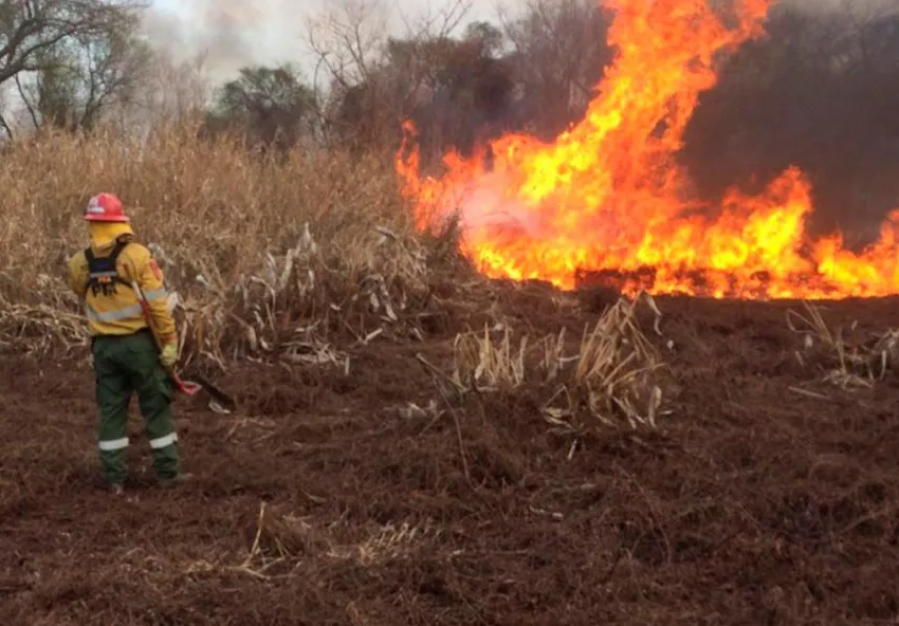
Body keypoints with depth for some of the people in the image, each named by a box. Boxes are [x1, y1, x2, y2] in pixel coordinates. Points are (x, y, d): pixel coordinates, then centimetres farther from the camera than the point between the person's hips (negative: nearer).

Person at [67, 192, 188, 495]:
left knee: (111, 410, 11)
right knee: (156, 407, 8)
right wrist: (169, 342, -8)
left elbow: (84, 296, 13)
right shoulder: (137, 255, -13)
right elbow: (158, 305, -13)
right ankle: (168, 471, 13)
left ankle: (115, 478, 14)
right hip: (138, 342, -3)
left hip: (103, 345, 3)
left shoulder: (79, 264, -1)